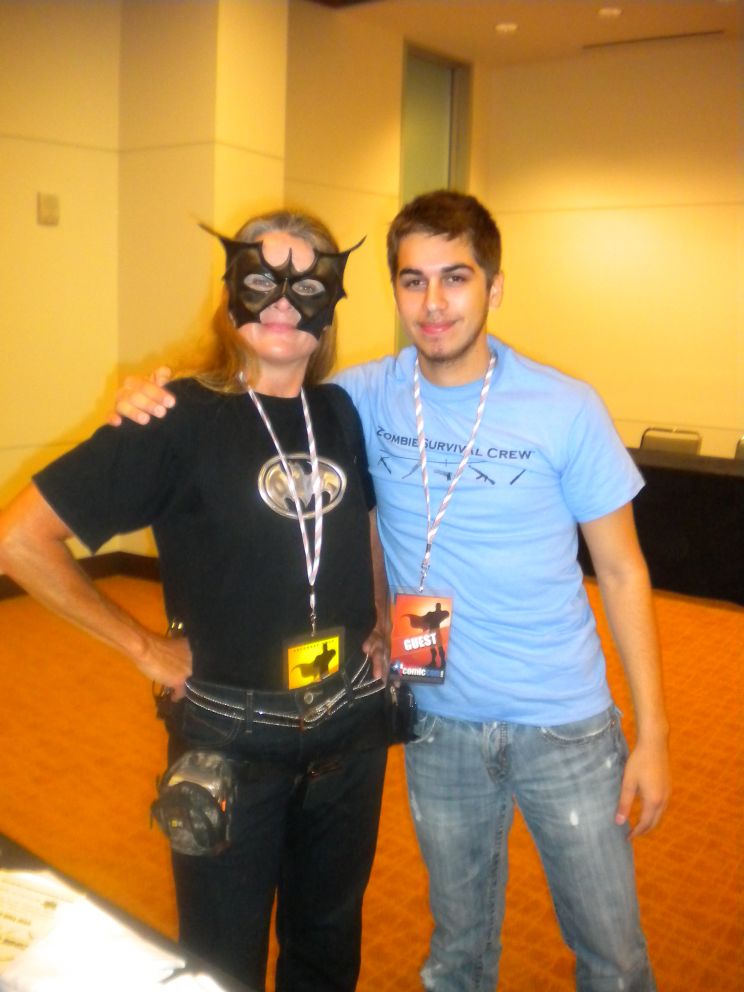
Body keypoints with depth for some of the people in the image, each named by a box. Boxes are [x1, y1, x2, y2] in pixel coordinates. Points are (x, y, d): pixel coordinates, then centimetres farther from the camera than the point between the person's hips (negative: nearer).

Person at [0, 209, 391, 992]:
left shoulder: (343, 414, -1)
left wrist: (381, 627, 7)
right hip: (230, 735, -4)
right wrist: (143, 646, -12)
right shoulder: (180, 421, -16)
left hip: (351, 724, 5)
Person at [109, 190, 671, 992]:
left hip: (566, 727, -1)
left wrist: (651, 733, -6)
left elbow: (621, 572, -5)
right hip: (439, 726, 2)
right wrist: (158, 399, -14)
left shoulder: (565, 409, -12)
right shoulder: (368, 397, -7)